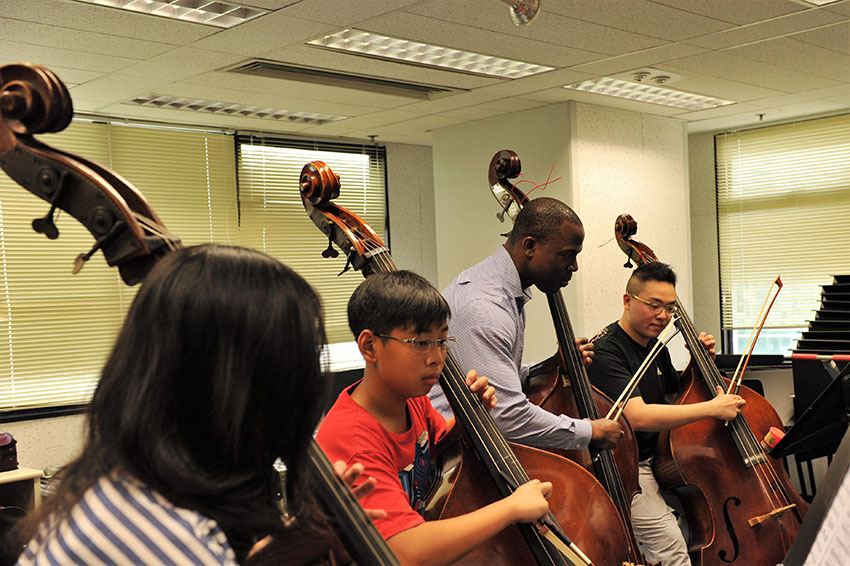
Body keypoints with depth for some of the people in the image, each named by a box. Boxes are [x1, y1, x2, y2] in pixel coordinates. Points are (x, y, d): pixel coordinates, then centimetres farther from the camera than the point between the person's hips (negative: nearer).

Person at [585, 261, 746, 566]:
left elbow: (676, 391, 27)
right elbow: (637, 417, -31)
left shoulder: (656, 346, 10)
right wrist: (713, 408, -25)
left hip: (662, 458, 9)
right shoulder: (606, 351, -19)